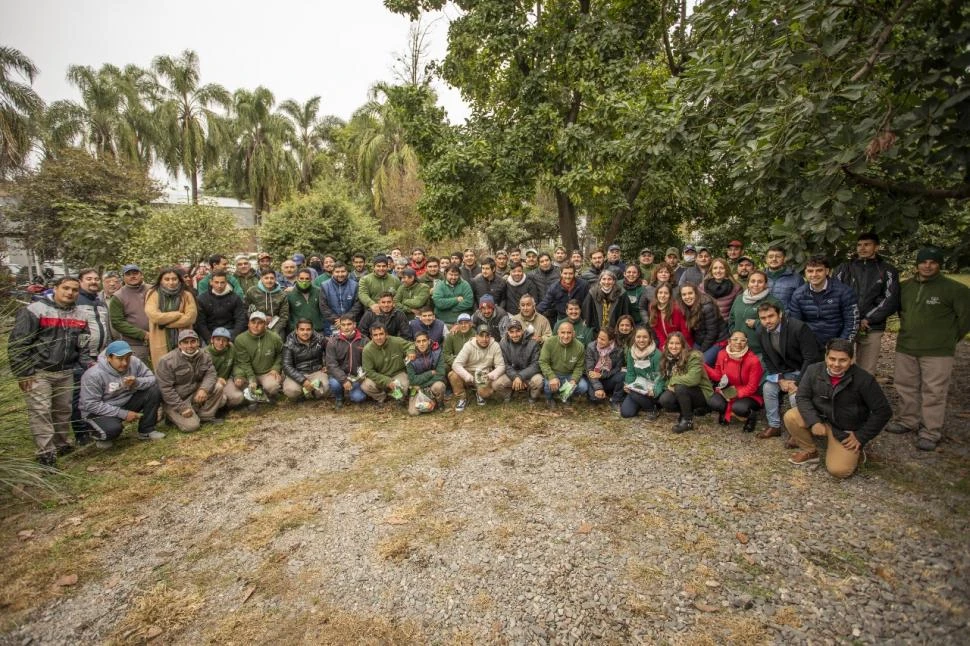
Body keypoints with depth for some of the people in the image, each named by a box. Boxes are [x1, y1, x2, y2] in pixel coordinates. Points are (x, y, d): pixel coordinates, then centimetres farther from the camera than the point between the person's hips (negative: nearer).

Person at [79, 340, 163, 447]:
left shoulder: (134, 362, -13)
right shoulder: (94, 374, -24)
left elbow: (151, 378, -9)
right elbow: (91, 404, -22)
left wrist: (136, 382, -33)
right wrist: (123, 414, -25)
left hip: (127, 403, 5)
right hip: (99, 411, -5)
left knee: (154, 390, -17)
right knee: (112, 429, -34)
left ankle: (146, 430, -2)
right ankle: (100, 435, 7)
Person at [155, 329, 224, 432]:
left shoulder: (205, 356, -4)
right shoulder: (166, 361, -19)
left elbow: (210, 374, -11)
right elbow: (165, 388, -18)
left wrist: (204, 389, -34)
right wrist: (182, 407, -21)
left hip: (195, 394, 5)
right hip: (174, 401, -5)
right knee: (191, 425, -20)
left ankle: (205, 416, -6)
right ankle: (174, 416, 12)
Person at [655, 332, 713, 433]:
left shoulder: (693, 357, -21)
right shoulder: (667, 359, -1)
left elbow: (693, 379, -34)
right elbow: (665, 380, 3)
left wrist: (673, 380, -21)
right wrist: (670, 386, -20)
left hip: (702, 394, -5)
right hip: (684, 394, 5)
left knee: (680, 387, -33)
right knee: (664, 400, -22)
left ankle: (688, 420, -13)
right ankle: (687, 410, 7)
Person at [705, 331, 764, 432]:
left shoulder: (753, 360, -21)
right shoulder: (722, 354, -9)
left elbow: (752, 387, -15)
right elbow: (718, 375, 2)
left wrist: (735, 393, -25)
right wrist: (702, 366, -11)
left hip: (749, 395, -3)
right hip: (727, 391, 3)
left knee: (739, 408, -35)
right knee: (712, 402, -26)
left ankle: (751, 416, 6)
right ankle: (725, 411, 13)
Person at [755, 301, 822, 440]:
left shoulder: (799, 328, -27)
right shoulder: (762, 333, -7)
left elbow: (811, 358, -26)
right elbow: (768, 359, 2)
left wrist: (798, 383, -26)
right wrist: (780, 379, -12)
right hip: (786, 371, 6)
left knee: (796, 395, -25)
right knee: (768, 387, -11)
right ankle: (774, 426, 6)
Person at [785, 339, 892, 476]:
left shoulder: (864, 379, -21)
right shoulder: (813, 370, -14)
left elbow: (883, 411, -12)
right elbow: (803, 397, -8)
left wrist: (861, 437, -12)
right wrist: (814, 422, -22)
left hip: (847, 431, -3)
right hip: (821, 418, 3)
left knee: (838, 470, -16)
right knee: (791, 417, -23)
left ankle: (855, 450, 19)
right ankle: (810, 452, 4)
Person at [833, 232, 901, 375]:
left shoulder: (887, 271, 9)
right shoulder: (844, 268, 10)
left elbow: (891, 300, 0)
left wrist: (868, 320, -8)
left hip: (872, 329, 0)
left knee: (866, 372, 3)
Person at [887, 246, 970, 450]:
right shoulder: (905, 286, 6)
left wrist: (950, 339, 4)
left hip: (937, 351, -5)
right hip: (905, 348, 5)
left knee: (933, 392, -1)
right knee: (905, 387, 14)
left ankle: (931, 433, 8)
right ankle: (907, 421, 29)